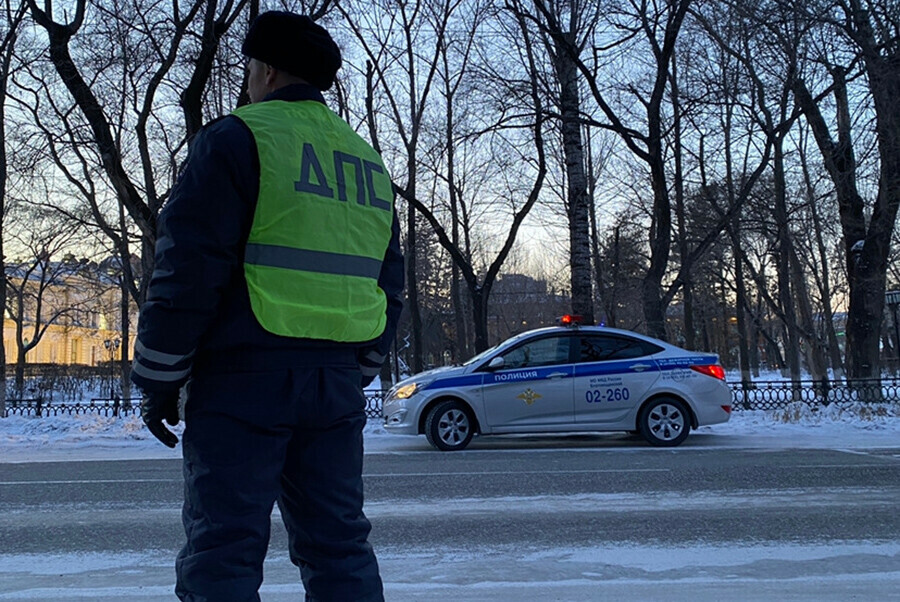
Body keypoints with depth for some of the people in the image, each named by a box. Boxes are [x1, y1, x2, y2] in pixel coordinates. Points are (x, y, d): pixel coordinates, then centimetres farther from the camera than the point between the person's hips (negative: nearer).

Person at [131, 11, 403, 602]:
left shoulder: (237, 138, -3)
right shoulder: (368, 161, 18)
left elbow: (187, 270, -9)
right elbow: (388, 288, 19)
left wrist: (158, 378, -1)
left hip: (245, 377, -6)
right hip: (336, 383, 7)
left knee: (222, 549, 0)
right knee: (339, 542, 12)